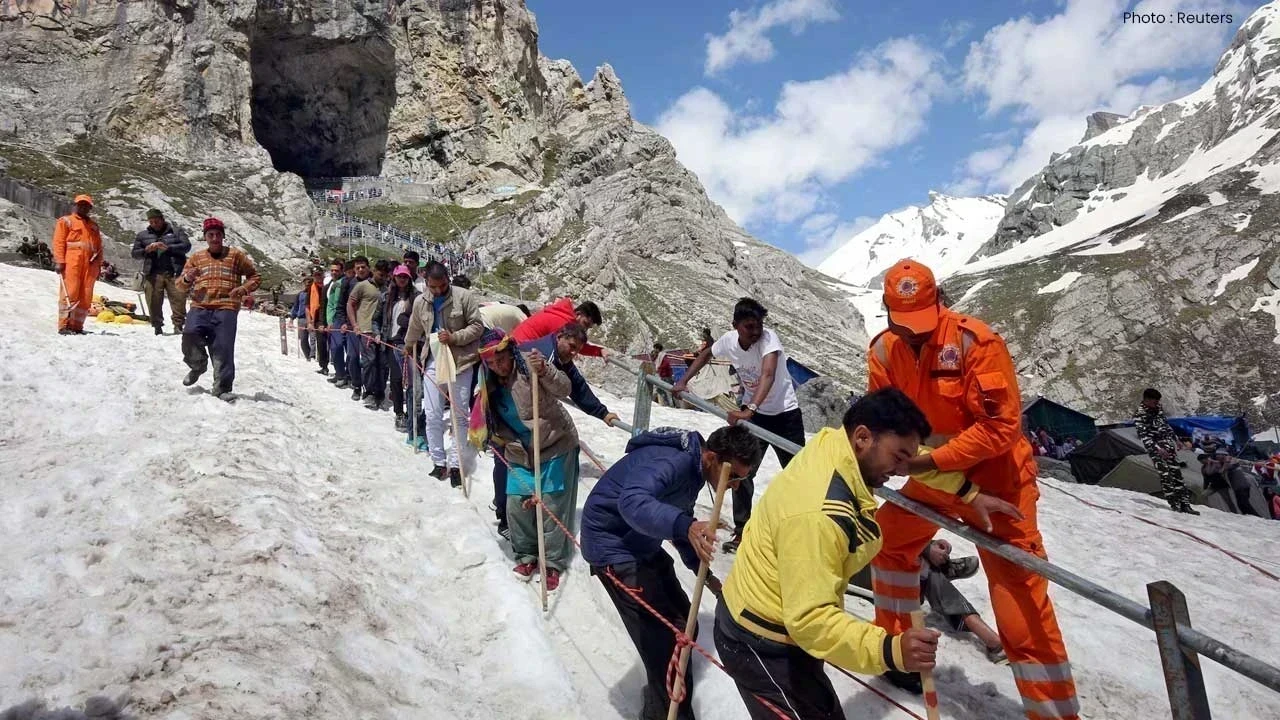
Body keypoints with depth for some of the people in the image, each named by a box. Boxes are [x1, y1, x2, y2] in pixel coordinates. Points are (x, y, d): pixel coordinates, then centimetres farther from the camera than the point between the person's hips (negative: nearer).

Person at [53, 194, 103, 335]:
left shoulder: (93, 225, 24)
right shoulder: (66, 221, 10)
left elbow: (99, 246, 21)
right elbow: (59, 242, 1)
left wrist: (98, 264, 12)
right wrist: (59, 261, -9)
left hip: (90, 264, 5)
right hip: (71, 263, -5)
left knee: (86, 297, 0)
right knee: (70, 293, -10)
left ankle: (77, 325, 5)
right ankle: (64, 325, -8)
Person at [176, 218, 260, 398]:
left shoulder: (236, 255, 16)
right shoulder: (196, 258, 22)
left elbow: (255, 277, 17)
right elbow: (181, 285, 20)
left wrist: (243, 289, -4)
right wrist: (187, 278, -5)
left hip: (225, 308, -2)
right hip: (200, 308, 2)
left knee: (222, 349, -12)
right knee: (190, 335, -23)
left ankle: (221, 388, -5)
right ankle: (198, 365, 7)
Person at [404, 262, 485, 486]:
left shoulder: (463, 297, -9)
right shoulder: (420, 302, 2)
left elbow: (477, 326, -8)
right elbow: (414, 330, 19)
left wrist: (454, 337, -20)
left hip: (460, 362, -3)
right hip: (433, 362, 3)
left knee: (460, 415, 2)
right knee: (432, 415, 5)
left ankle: (455, 464, 11)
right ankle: (439, 461, 18)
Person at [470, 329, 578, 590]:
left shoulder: (529, 365, -17)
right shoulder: (490, 383, 3)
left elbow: (564, 391, -31)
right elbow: (488, 418, 19)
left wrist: (545, 371, -48)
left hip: (555, 446, -6)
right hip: (519, 454, 6)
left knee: (551, 506, -4)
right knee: (516, 505, 3)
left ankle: (553, 563, 11)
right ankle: (526, 555, 24)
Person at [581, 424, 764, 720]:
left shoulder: (693, 466, 3)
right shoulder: (671, 461, -28)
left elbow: (677, 516, 17)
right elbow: (632, 501, -47)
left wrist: (702, 571, 11)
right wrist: (684, 526, -60)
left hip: (641, 544, 10)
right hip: (614, 546, -10)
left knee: (682, 624, 15)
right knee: (668, 635, -13)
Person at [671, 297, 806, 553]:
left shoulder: (768, 338, -28)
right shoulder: (728, 340, -13)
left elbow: (768, 376, -44)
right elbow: (706, 355, 10)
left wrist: (748, 411, -56)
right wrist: (683, 382, 1)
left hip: (785, 413, -4)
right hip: (752, 412, 4)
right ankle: (742, 530, 14)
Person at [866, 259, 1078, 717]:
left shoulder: (974, 340, -24)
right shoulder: (883, 352, -9)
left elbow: (1002, 425, -25)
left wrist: (929, 460, -30)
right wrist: (964, 493, -19)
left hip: (996, 474, -6)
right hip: (936, 475, 6)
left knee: (1021, 603, -8)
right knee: (888, 540, 17)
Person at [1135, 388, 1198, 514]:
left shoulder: (1158, 408, 6)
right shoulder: (1139, 415, -15)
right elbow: (1144, 436, -19)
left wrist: (1175, 438, 22)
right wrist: (1158, 449, -24)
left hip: (1168, 444, 7)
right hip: (1156, 448, -6)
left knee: (1177, 473, 5)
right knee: (1165, 475, -7)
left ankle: (1185, 504, 8)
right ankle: (1175, 504, -1)